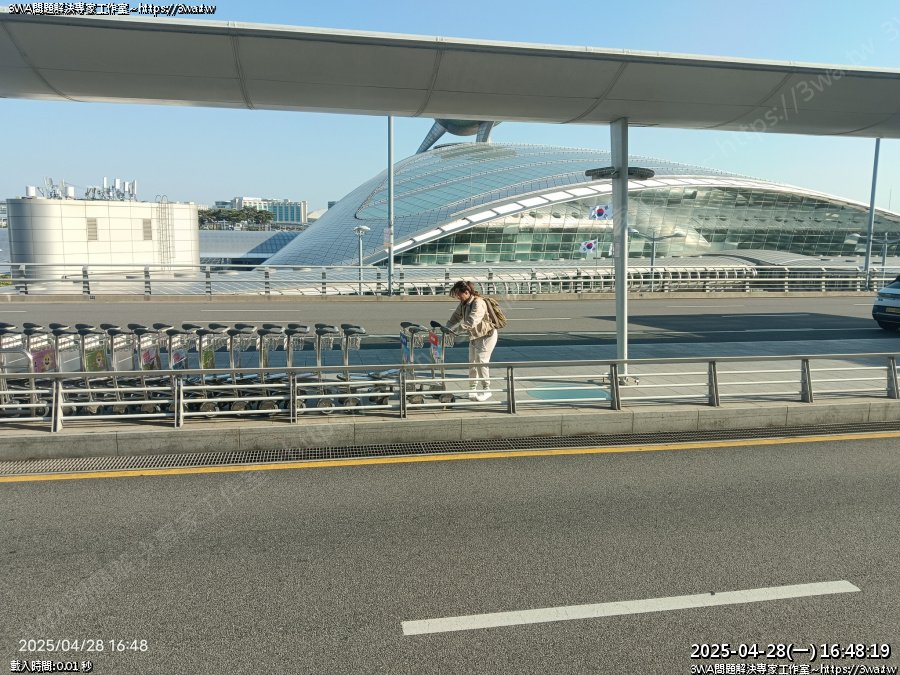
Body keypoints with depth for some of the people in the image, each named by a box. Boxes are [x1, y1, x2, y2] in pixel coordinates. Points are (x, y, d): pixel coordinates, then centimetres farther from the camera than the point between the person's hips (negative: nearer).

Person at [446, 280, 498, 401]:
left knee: (481, 361, -14)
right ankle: (473, 389, 21)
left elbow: (471, 322, -38)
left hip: (487, 335, -9)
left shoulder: (478, 303, -28)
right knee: (472, 362, 10)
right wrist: (446, 328, -13)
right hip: (474, 336, 9)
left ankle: (486, 390, -4)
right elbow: (456, 317, 5)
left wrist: (453, 329, -41)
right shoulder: (463, 304, 0)